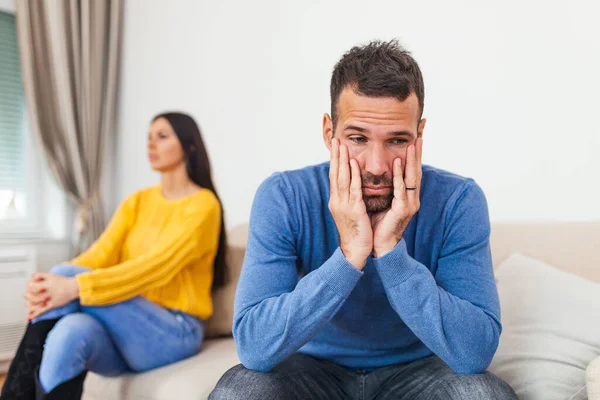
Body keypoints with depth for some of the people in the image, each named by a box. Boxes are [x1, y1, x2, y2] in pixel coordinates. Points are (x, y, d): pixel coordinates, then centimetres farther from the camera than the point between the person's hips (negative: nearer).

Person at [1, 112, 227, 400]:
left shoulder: (203, 204, -8)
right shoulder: (137, 201, 13)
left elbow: (156, 266, -22)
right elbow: (102, 252, -2)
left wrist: (76, 287, -31)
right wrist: (48, 285, -21)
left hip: (175, 332, -5)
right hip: (124, 331, 5)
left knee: (65, 274, -25)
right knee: (70, 331, -31)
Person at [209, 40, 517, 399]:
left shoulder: (458, 201, -19)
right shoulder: (282, 198, -20)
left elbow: (477, 352, -25)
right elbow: (253, 347, -27)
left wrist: (392, 251, -35)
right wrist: (349, 255, -36)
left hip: (415, 368, 1)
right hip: (314, 366, 0)